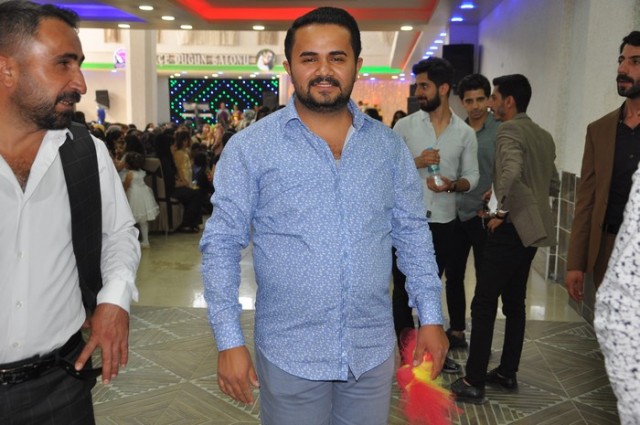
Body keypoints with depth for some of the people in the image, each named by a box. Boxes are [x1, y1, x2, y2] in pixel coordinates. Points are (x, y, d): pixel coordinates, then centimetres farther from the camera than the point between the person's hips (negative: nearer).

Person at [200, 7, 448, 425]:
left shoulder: (389, 145, 1)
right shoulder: (250, 147, -9)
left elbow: (412, 233, 7)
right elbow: (221, 244, -7)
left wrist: (431, 316, 2)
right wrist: (230, 340, -12)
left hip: (373, 350, 3)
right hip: (289, 354, -2)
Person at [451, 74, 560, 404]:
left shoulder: (509, 131, -12)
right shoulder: (544, 136, 15)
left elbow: (511, 172, -31)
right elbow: (553, 185, 22)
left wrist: (503, 210, -19)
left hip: (511, 229, -9)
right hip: (532, 230, 9)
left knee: (484, 304, -3)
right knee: (514, 304, 16)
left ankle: (474, 383, 2)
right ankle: (507, 374, 25)